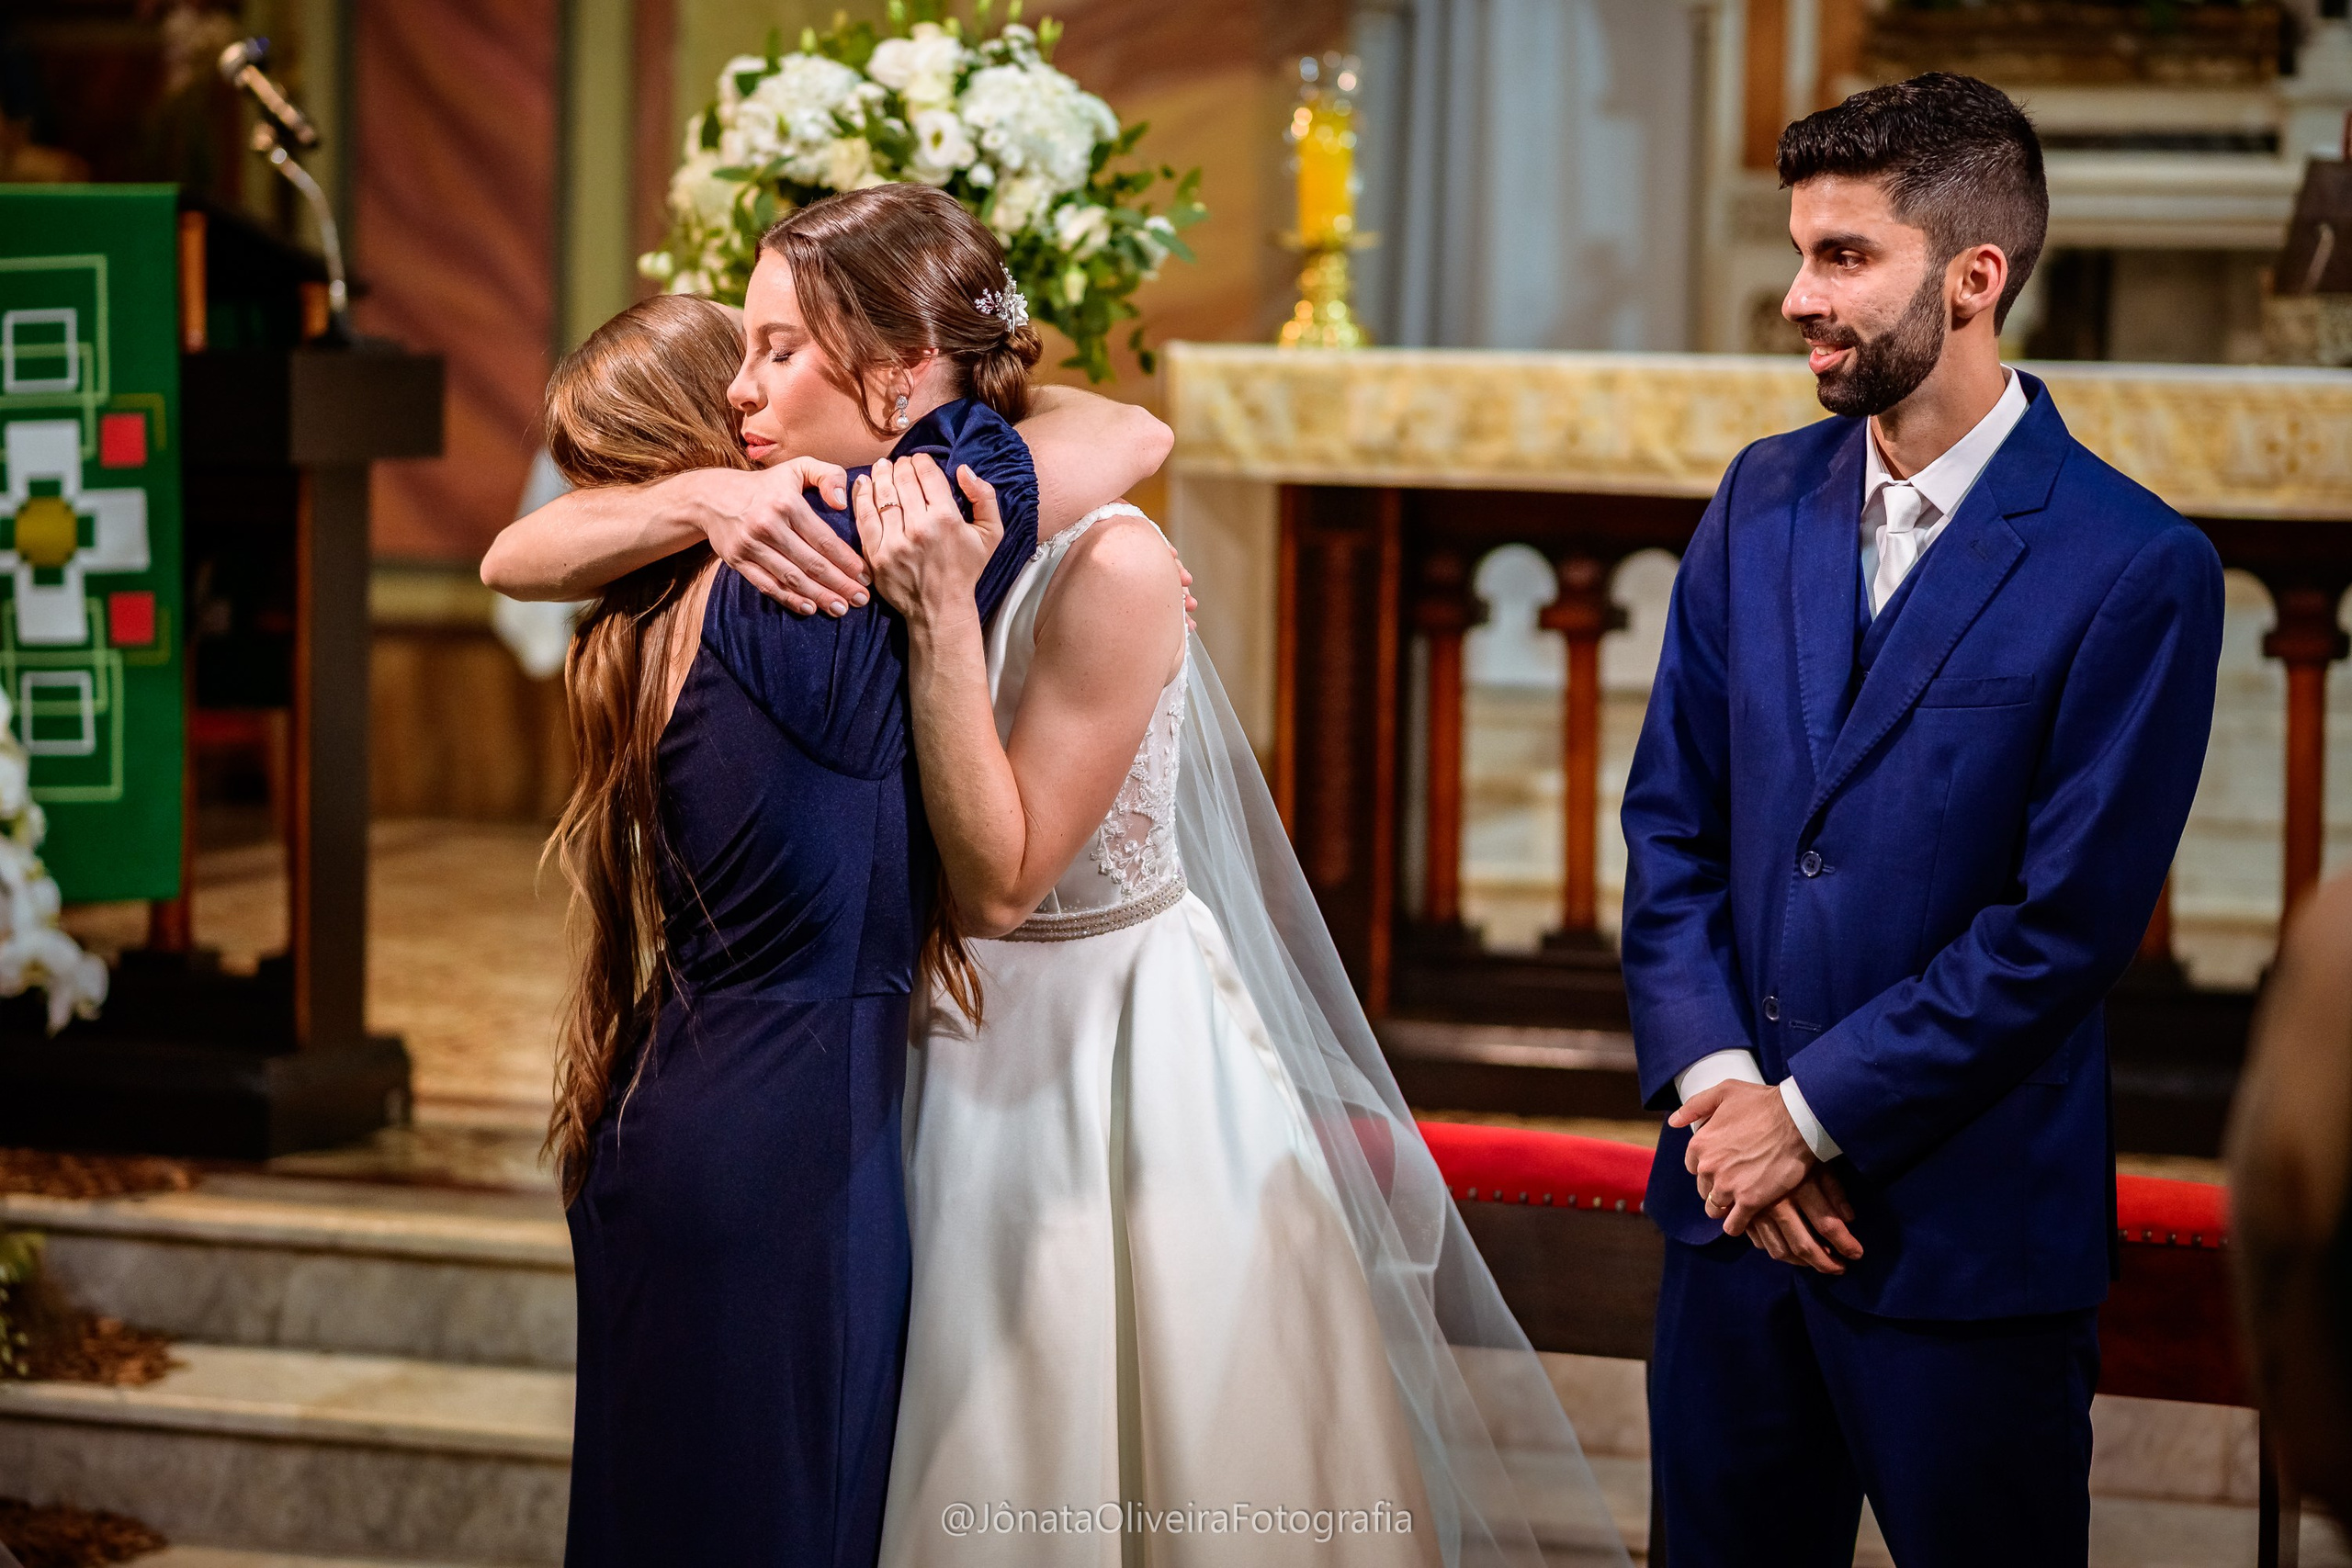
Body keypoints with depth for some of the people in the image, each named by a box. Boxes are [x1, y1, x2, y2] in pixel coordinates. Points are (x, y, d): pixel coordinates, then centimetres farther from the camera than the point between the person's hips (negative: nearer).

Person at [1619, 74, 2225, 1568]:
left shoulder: (2136, 570, -13)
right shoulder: (1765, 501, 6)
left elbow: (2067, 925, -15)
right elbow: (1670, 818, 7)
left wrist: (1811, 1113, -13)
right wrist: (1717, 1089, -6)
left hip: (1966, 1229, -5)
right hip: (1738, 1201, 5)